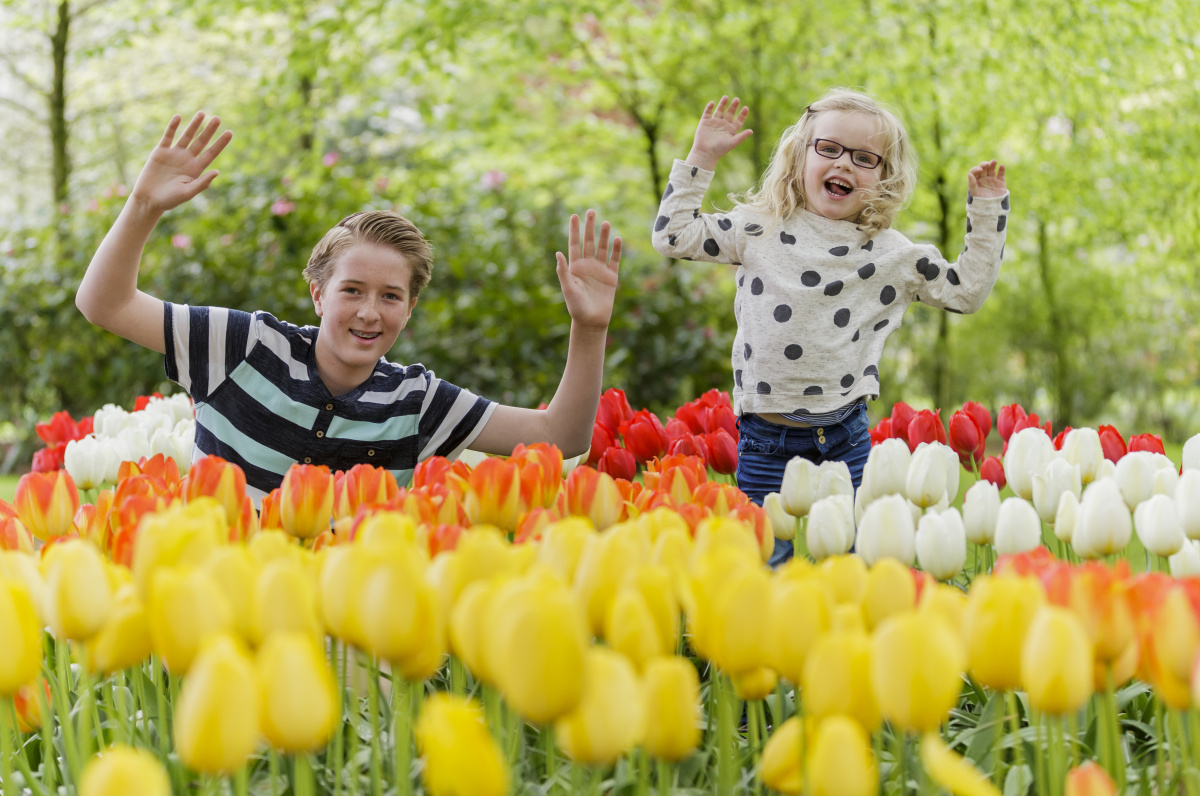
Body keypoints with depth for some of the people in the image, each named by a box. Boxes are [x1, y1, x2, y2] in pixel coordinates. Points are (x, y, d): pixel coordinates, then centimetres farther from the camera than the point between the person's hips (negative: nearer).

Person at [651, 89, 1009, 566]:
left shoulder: (893, 254, 6)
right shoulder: (760, 227, 4)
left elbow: (967, 291, 14)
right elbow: (674, 235, 3)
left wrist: (986, 211, 8)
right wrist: (702, 157, 1)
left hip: (845, 436, 1)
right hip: (766, 437, -1)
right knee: (767, 561, 2)